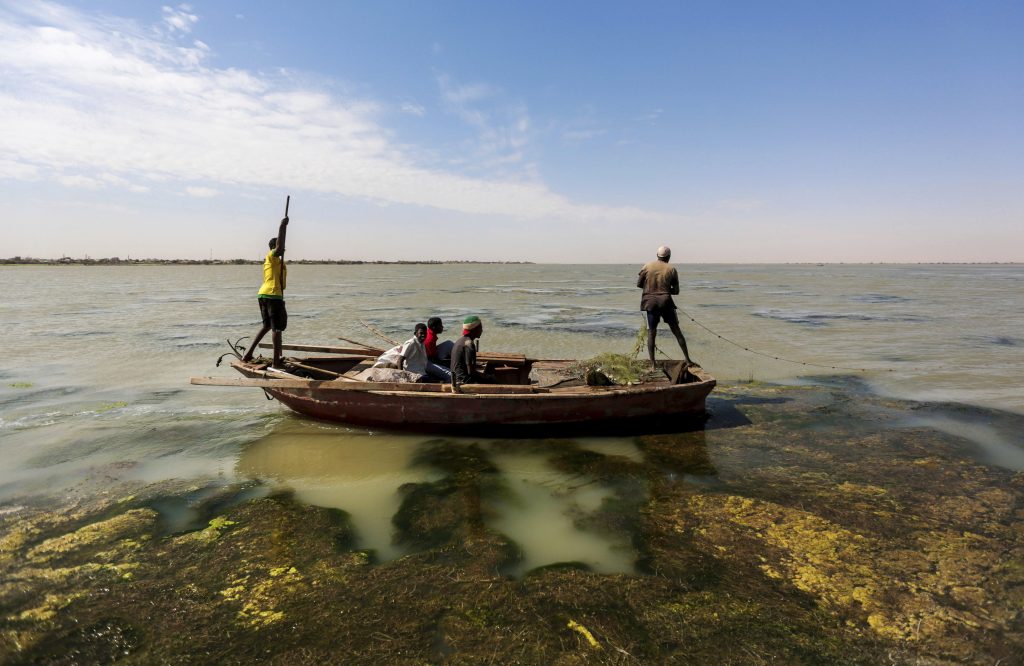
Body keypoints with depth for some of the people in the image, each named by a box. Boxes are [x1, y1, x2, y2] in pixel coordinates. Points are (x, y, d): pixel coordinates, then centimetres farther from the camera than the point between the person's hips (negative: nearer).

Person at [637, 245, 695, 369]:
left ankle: (652, 364, 0)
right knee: (677, 331, 8)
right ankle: (688, 360, 11)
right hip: (666, 302, -1)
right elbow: (676, 291, 3)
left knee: (651, 333, 6)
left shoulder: (647, 266, 2)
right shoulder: (671, 269, 1)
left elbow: (638, 284, 6)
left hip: (650, 303, 1)